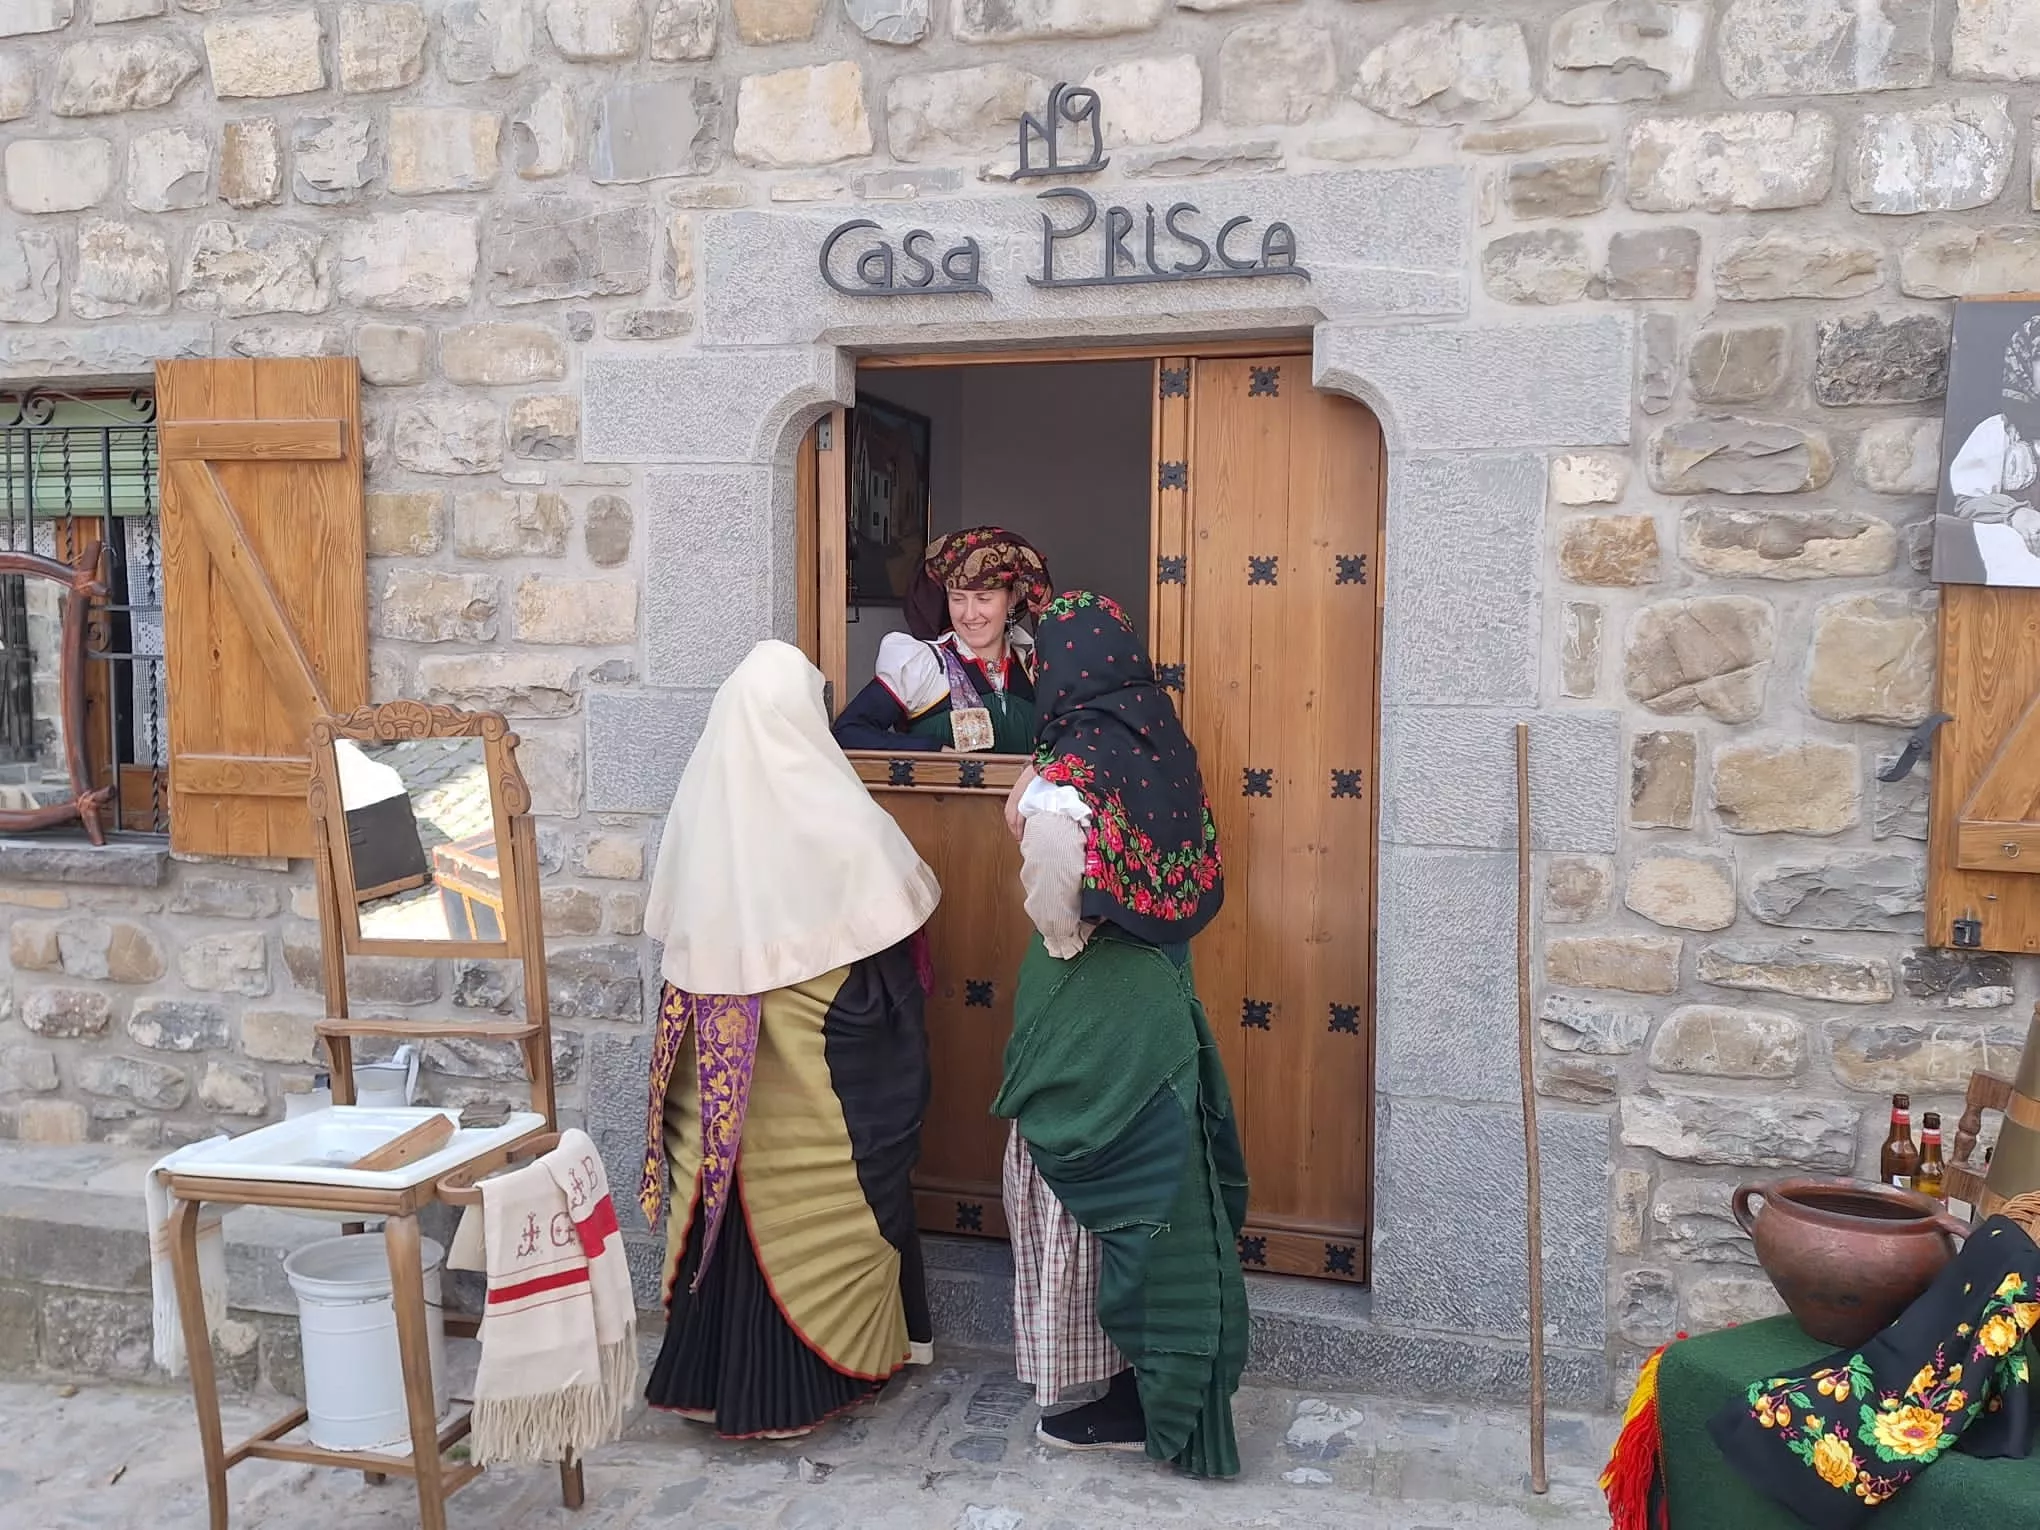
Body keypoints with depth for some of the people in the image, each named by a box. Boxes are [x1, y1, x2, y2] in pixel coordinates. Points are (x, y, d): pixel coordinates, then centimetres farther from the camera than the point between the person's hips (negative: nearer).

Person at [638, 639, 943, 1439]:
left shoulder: (700, 801, -4)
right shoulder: (833, 814, -16)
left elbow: (671, 928, 6)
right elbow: (894, 927, -9)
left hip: (719, 1050, 4)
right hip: (820, 1051, -4)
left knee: (735, 1184, 14)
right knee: (813, 1193, 10)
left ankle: (719, 1366, 25)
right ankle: (821, 1363, 23)